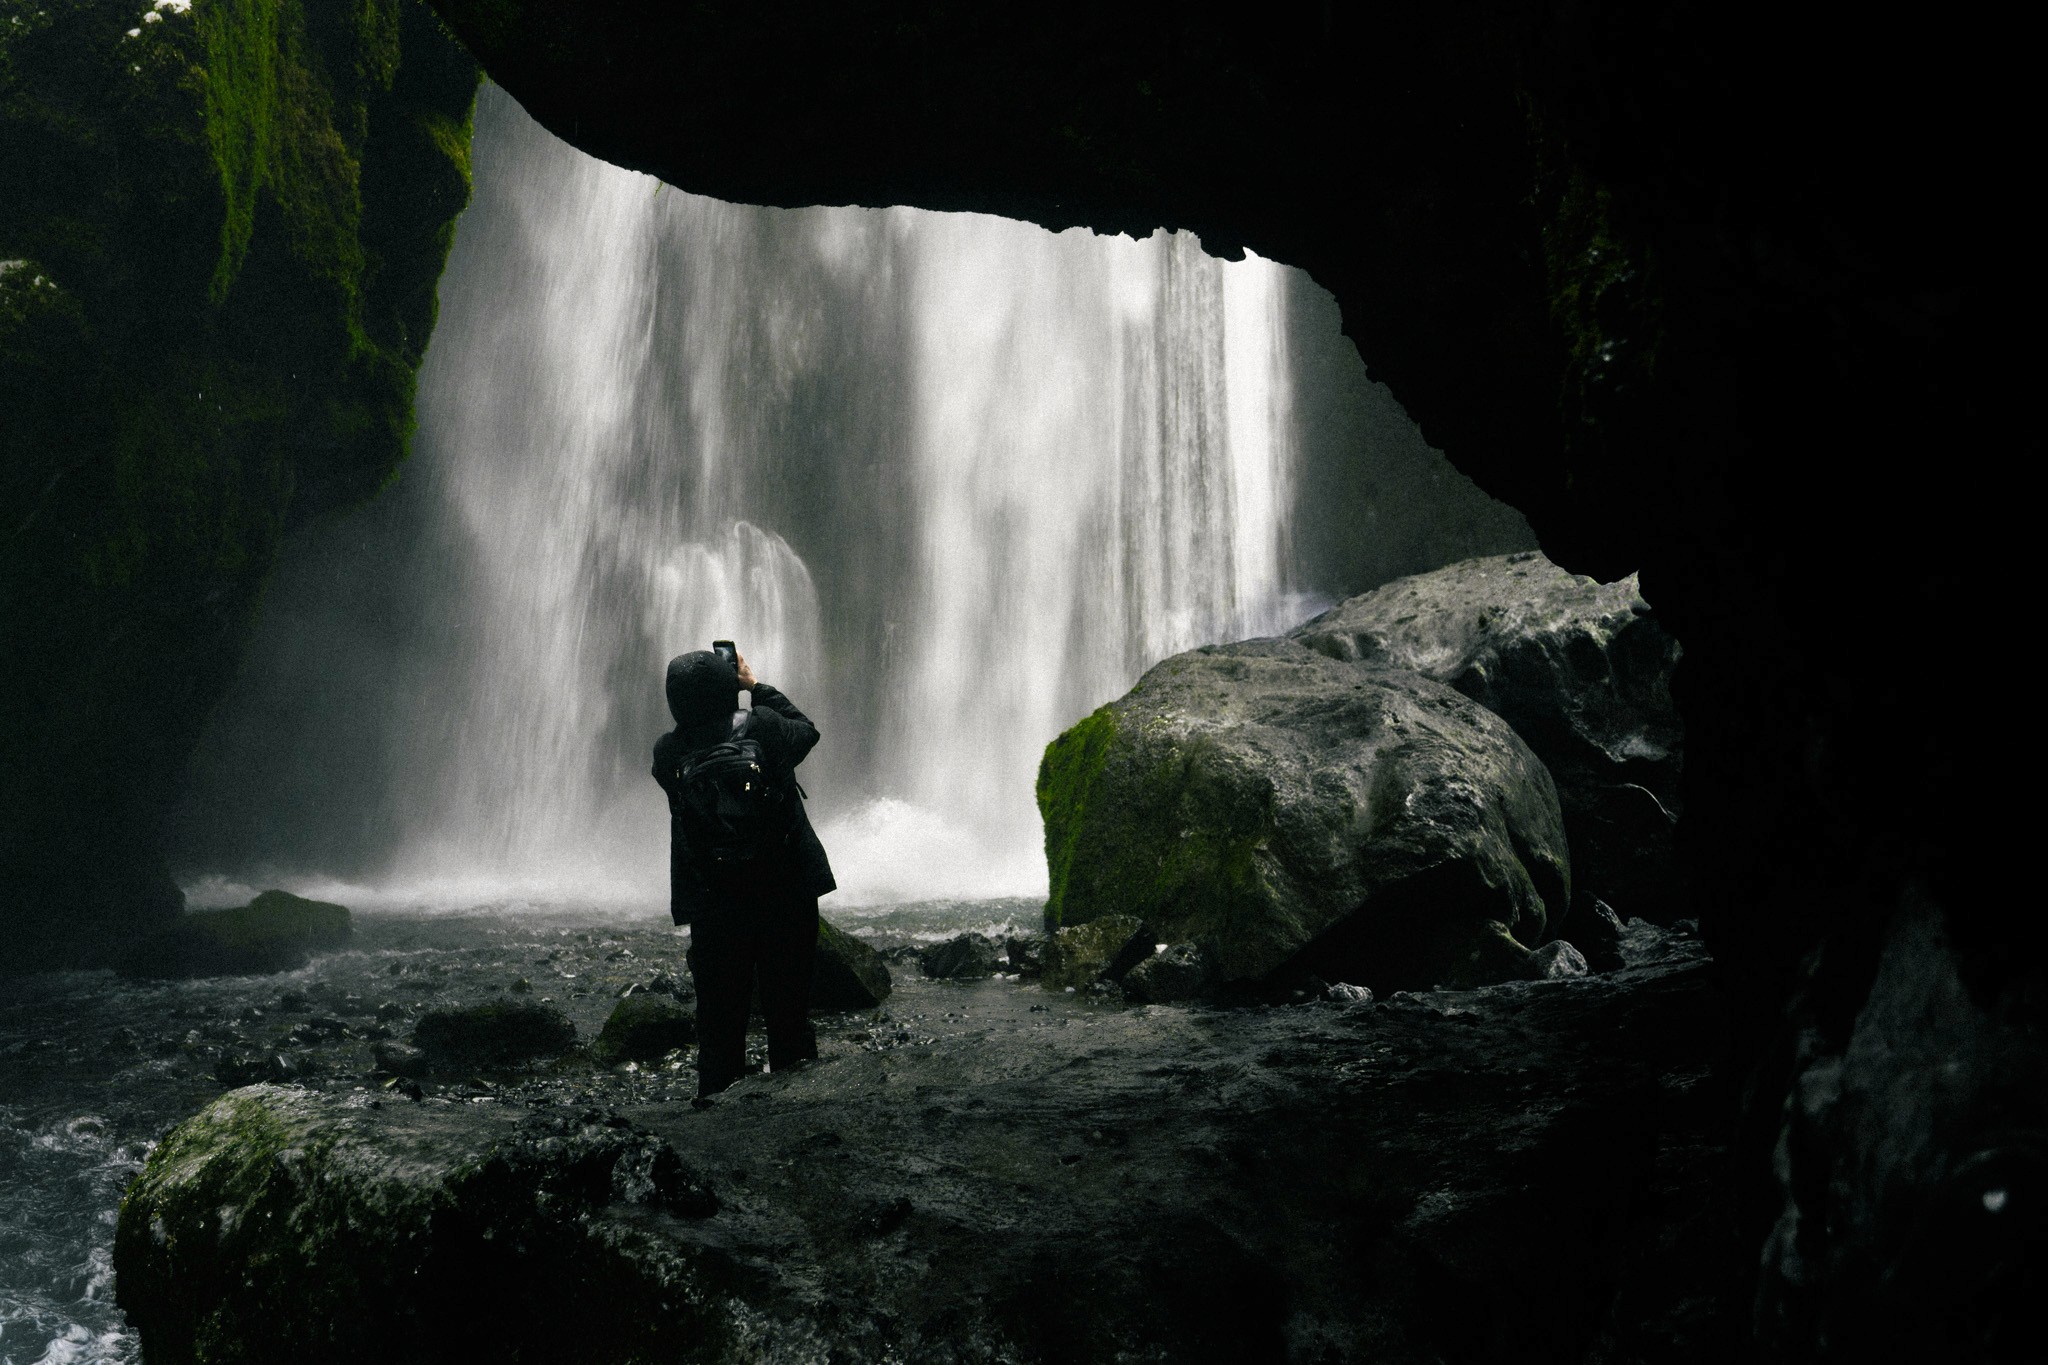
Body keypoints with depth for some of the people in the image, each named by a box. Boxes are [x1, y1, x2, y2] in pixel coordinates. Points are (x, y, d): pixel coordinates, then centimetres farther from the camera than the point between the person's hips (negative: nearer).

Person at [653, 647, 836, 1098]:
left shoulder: (668, 753, -10)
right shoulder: (763, 728, -13)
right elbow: (806, 730, 9)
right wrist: (755, 685, 15)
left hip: (712, 907, 0)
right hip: (786, 894, 0)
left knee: (719, 1021, 9)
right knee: (789, 1012, 11)